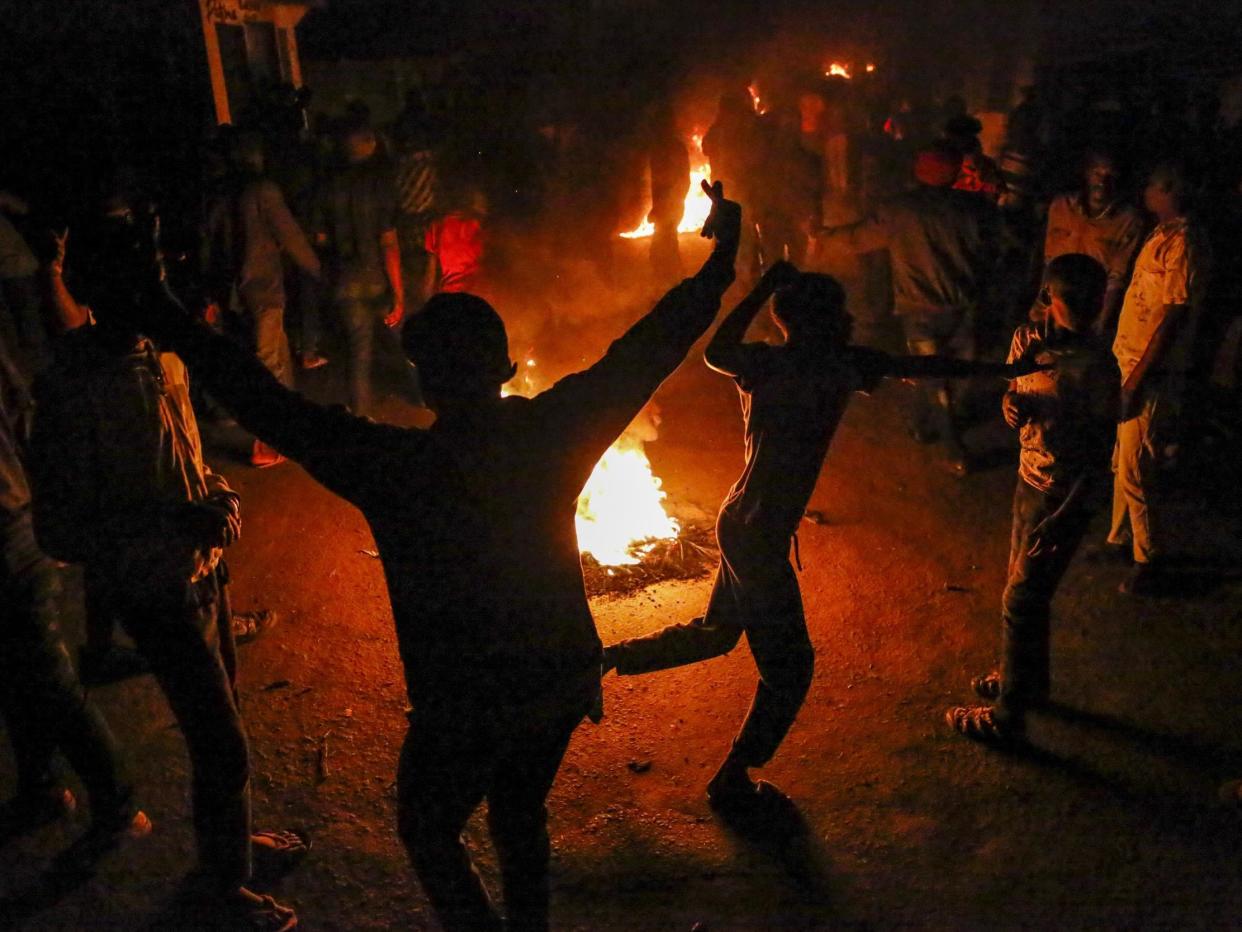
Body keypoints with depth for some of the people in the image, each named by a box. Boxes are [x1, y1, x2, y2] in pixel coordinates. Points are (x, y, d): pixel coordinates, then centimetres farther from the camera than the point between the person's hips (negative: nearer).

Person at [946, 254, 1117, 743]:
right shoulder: (1029, 337, -3)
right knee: (1024, 590, 21)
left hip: (1064, 495, -7)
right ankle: (1029, 680, 42)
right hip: (1030, 479, 7)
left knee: (1021, 601, 2)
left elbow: (1100, 451, -18)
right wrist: (1012, 403, -14)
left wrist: (1062, 518, -20)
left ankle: (1007, 715, 17)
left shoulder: (1097, 365, -22)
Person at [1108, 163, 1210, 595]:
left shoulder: (1184, 243, -19)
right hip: (1131, 364, 9)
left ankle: (1148, 561, 13)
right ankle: (1121, 539, 34)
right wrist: (1128, 374, 17)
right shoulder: (1163, 234, 10)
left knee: (1134, 472, -1)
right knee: (1123, 465, 19)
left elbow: (1174, 317, -21)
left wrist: (1137, 380, -20)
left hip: (1152, 374, -9)